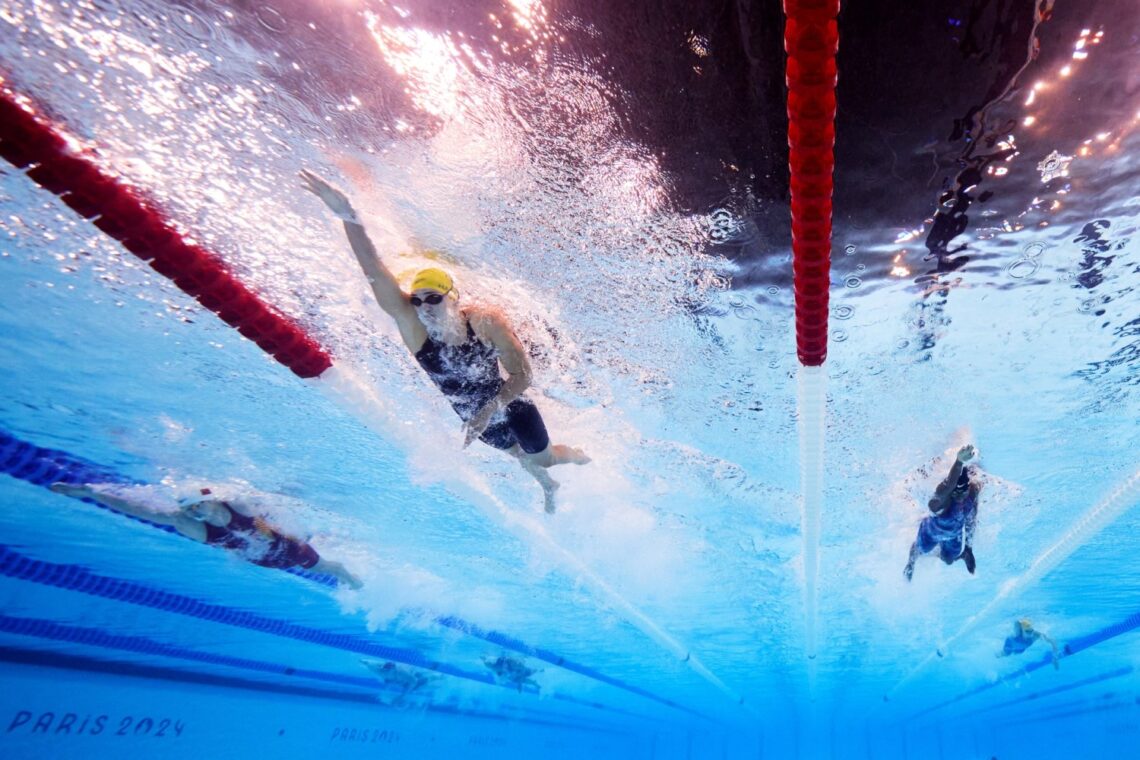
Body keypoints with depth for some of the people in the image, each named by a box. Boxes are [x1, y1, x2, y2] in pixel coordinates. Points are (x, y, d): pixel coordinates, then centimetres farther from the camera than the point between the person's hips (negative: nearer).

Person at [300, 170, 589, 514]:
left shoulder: (485, 320, -31)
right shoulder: (410, 323, -26)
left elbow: (522, 374, -27)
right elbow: (374, 272, -40)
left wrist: (491, 409, -41)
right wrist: (349, 218, -54)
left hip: (511, 408, -3)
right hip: (475, 418, 3)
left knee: (543, 458, 19)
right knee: (521, 457, 29)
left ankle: (575, 454, 58)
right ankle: (548, 486, 64)